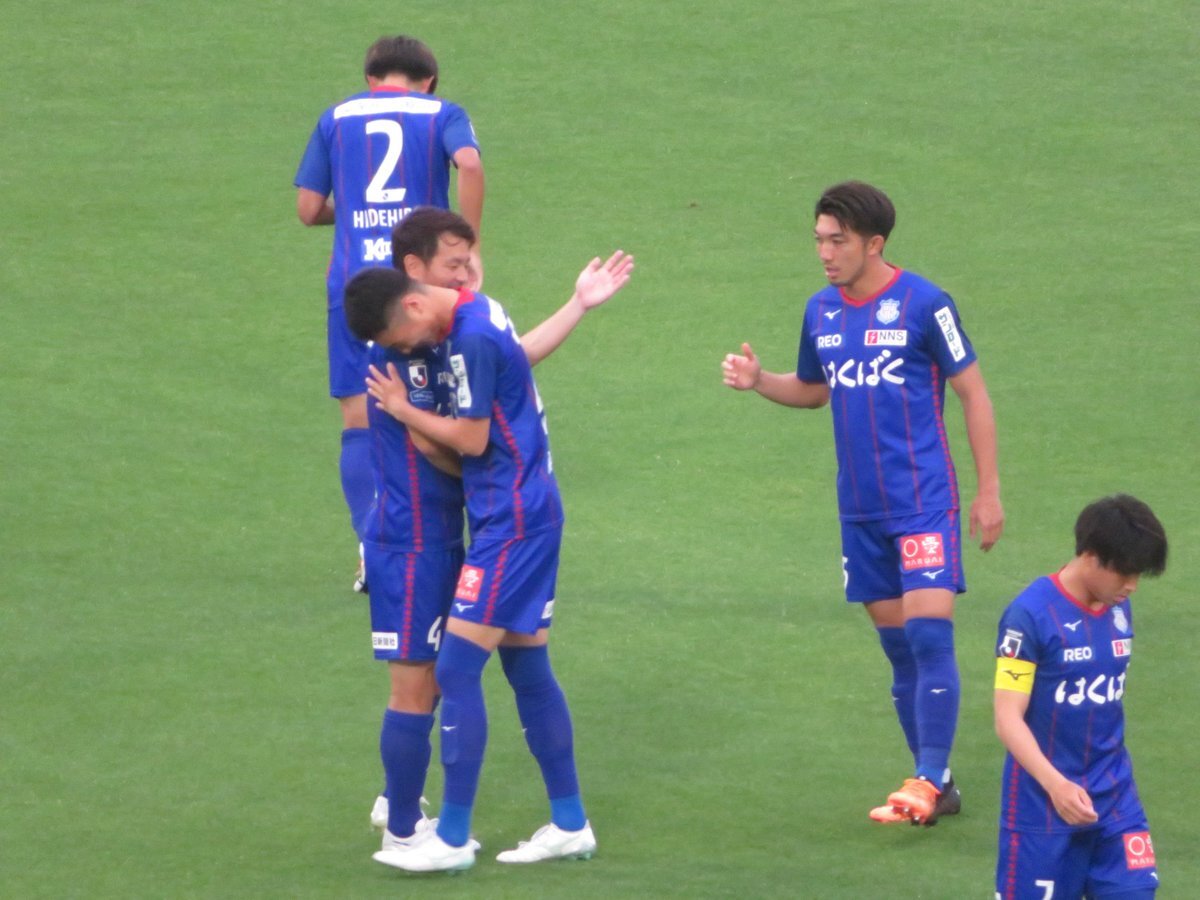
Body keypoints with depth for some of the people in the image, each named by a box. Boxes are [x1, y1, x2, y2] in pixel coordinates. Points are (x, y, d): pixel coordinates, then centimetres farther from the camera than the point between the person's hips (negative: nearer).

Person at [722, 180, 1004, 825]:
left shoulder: (923, 304, -9)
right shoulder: (821, 311, 8)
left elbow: (973, 395, -4)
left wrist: (989, 492, -5)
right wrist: (759, 381, 3)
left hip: (924, 502, -6)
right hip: (861, 509, 6)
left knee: (929, 635, -14)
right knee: (898, 648, 9)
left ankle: (929, 783, -12)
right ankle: (935, 784, 16)